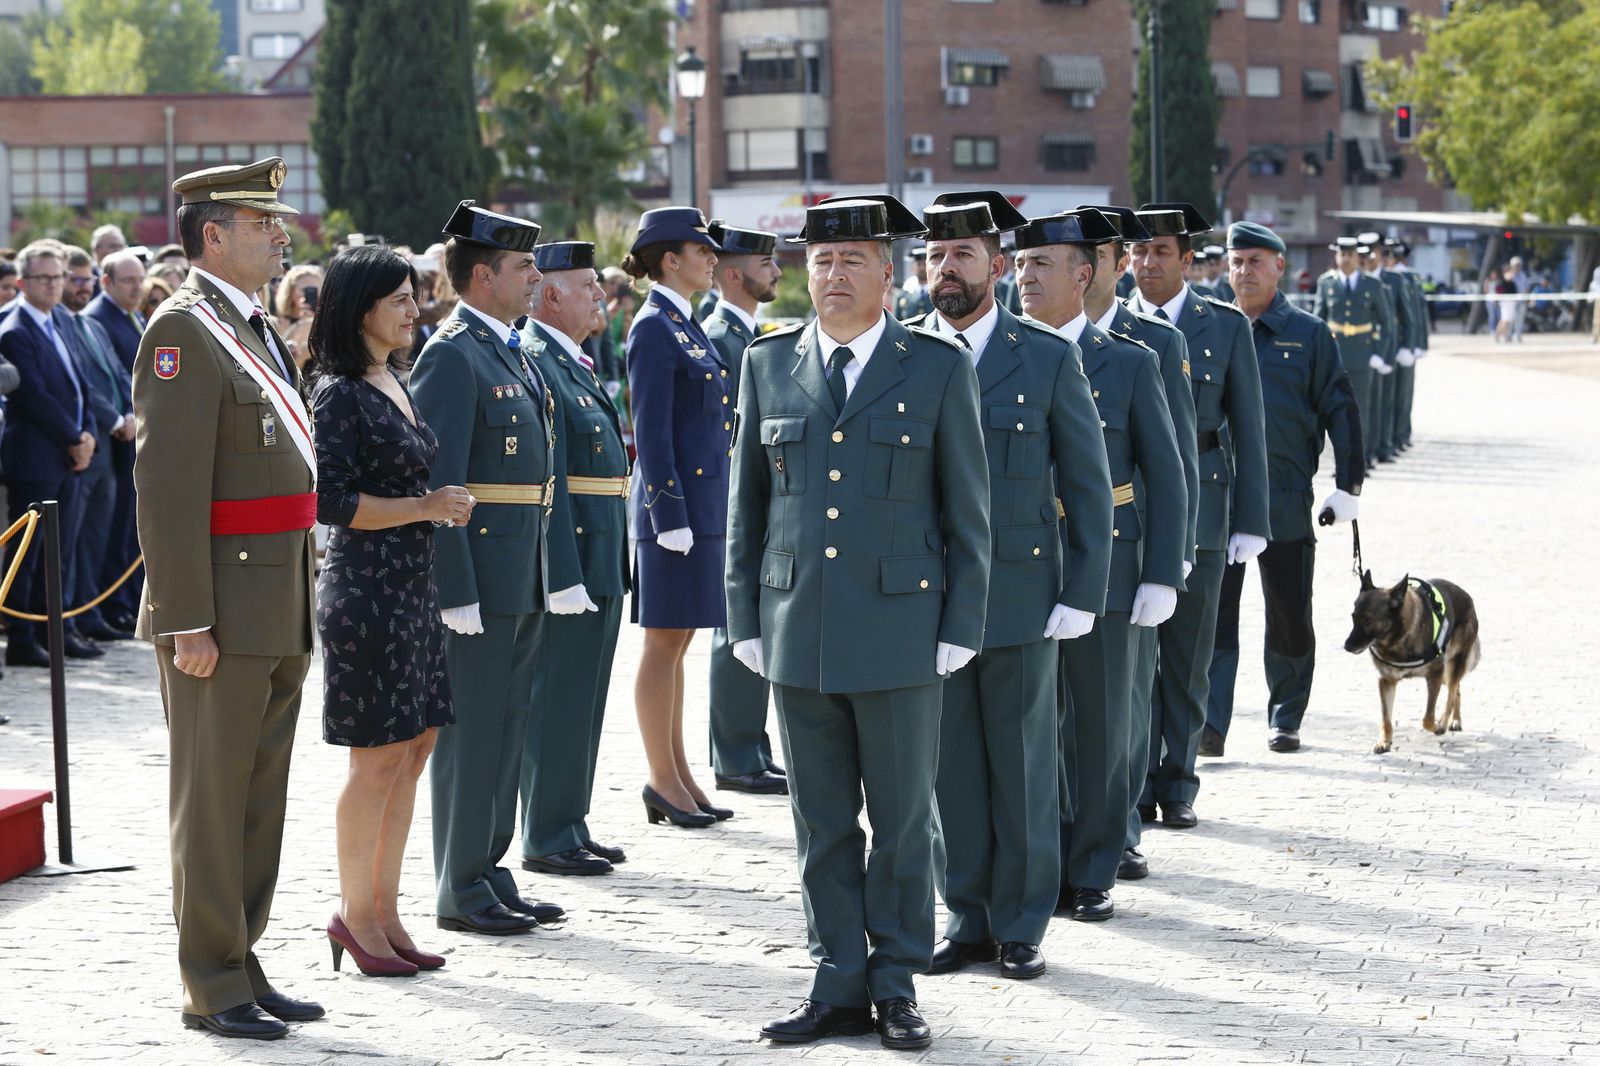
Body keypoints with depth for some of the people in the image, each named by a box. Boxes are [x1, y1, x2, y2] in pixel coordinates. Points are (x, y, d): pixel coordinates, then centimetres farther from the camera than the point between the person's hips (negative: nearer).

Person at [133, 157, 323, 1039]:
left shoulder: (255, 331, 17)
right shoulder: (183, 333, -13)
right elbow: (167, 487, -18)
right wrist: (188, 625, -21)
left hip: (278, 619, 9)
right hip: (222, 620, -9)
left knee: (260, 798, 13)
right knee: (213, 798, -1)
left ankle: (240, 965, 22)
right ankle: (212, 988, 6)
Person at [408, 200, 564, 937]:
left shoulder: (511, 353, 16)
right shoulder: (451, 356, -13)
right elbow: (436, 483, -18)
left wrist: (547, 573, 18)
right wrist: (456, 593, -21)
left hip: (523, 579, 9)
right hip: (477, 573, -9)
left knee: (505, 731, 14)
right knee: (470, 732, -2)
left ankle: (489, 874, 22)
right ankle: (462, 892, 6)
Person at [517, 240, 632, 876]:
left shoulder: (571, 363, 16)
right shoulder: (536, 363, -16)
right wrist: (564, 575, -23)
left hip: (600, 561, 10)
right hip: (570, 558, -10)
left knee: (580, 702, 15)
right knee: (559, 701, -3)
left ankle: (570, 828, 23)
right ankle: (547, 840, 4)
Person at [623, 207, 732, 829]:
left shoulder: (687, 326, 16)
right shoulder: (654, 328, -12)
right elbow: (651, 432, -16)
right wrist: (672, 517, -19)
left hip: (705, 499, 9)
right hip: (677, 501, -9)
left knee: (676, 640, 12)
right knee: (665, 643, -3)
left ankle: (676, 775, 16)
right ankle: (664, 780, 3)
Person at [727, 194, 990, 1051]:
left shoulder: (939, 368, 0)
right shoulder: (768, 365, 7)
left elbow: (967, 512, 1)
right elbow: (746, 505, 11)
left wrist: (960, 629, -4)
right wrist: (744, 621, 6)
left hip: (901, 632, -2)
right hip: (798, 635, 3)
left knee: (902, 819, 5)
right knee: (821, 823, 8)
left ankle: (896, 985, 16)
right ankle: (838, 988, 17)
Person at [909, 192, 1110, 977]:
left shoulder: (1048, 359, 1)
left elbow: (1088, 487, 2)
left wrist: (1081, 596, -5)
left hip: (1019, 597, -2)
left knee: (1022, 766, 4)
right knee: (948, 767, 6)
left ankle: (1021, 927, 14)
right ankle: (967, 921, 17)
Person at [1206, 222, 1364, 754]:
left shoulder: (1308, 334, 2)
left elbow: (1340, 409, 2)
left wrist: (1348, 486, -3)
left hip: (1287, 502, -1)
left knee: (1289, 615, 7)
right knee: (1213, 610, -9)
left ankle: (1286, 718, 21)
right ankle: (1207, 721, -11)